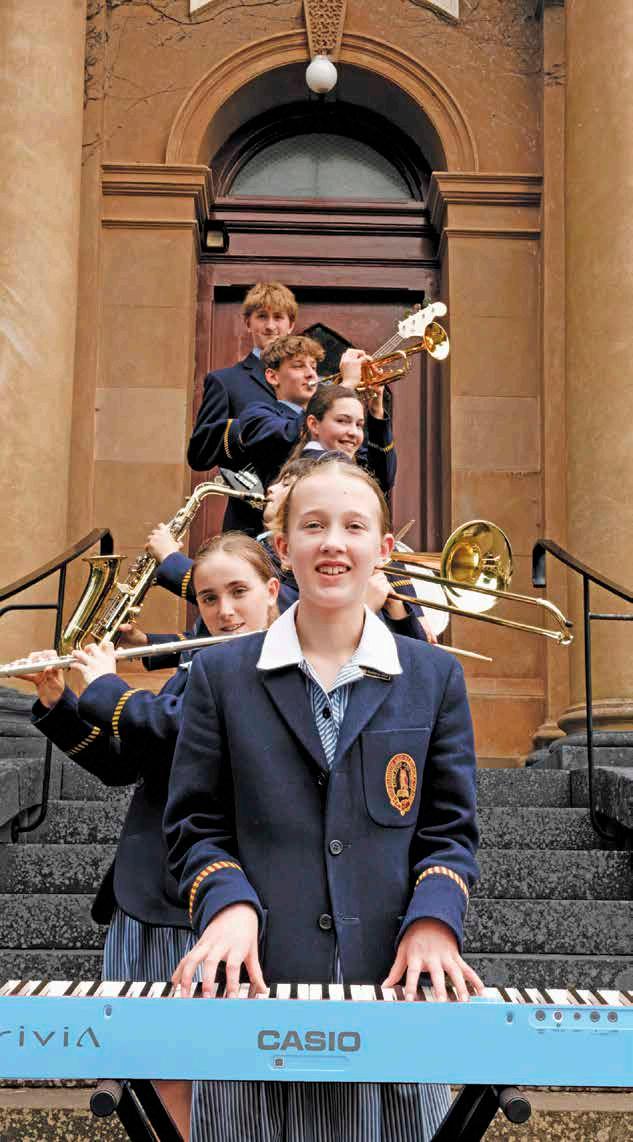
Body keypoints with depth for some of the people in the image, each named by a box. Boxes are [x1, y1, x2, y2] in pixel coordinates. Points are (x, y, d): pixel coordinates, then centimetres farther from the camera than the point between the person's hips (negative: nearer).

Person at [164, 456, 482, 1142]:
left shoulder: (435, 677, 8)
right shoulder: (220, 674, 5)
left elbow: (450, 828, 7)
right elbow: (194, 826, 5)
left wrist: (432, 922, -10)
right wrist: (229, 904, -13)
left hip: (396, 982, 1)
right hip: (256, 981, 0)